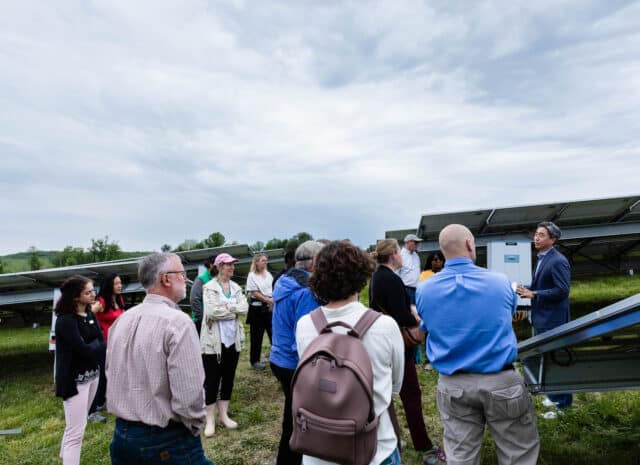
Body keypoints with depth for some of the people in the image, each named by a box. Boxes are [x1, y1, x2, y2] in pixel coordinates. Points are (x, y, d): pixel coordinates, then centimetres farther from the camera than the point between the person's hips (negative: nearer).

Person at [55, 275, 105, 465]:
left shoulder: (90, 314, 5)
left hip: (92, 374, 7)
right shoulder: (65, 320, -18)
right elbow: (84, 350, -23)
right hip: (75, 379, -7)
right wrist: (96, 345, -5)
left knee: (75, 425, 22)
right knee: (76, 431, -2)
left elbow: (101, 343, 2)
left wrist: (91, 347, -15)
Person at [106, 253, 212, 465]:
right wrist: (195, 427, -6)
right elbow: (189, 393, -24)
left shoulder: (121, 320, 2)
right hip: (168, 441, -7)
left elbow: (111, 374, 12)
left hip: (122, 435, 7)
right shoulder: (177, 322, -21)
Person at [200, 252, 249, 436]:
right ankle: (210, 420, 16)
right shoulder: (209, 287, -10)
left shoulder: (236, 287, 7)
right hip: (214, 340, -6)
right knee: (212, 380, 3)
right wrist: (234, 309, -13)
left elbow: (244, 308, -6)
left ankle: (224, 415, 28)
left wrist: (226, 307, -17)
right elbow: (212, 311, -23)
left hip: (233, 338, 6)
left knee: (228, 378, 14)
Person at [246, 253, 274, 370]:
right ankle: (255, 361, 17)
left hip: (269, 307, 4)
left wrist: (272, 302, -7)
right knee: (257, 335, 4)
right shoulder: (252, 275, -6)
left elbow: (273, 290, 8)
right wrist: (268, 300, -16)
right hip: (257, 308, -4)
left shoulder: (268, 274, 9)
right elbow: (254, 293, -11)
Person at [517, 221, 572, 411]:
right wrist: (528, 290, 3)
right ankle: (555, 393, 36)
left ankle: (563, 400, 17)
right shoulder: (542, 259, 11)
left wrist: (533, 294, -21)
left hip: (553, 319, -10)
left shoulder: (558, 261, -18)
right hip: (542, 318, 10)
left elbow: (563, 290, -23)